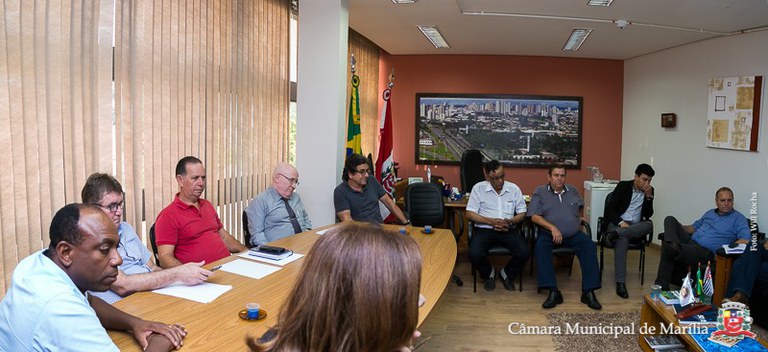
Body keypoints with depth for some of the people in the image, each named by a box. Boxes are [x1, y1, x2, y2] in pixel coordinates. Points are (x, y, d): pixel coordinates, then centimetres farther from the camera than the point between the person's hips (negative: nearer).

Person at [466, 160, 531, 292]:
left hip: (509, 230, 2)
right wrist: (491, 221, -15)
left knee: (525, 253, -23)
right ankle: (489, 274, 8)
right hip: (485, 229, -2)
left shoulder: (513, 188, 7)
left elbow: (522, 212, 9)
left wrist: (511, 221, -13)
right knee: (474, 254, -29)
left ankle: (507, 274, 10)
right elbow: (470, 213, -3)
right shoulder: (478, 188, 0)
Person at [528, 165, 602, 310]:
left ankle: (588, 292, -24)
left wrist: (578, 219, 21)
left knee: (589, 246, -24)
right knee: (540, 247, -34)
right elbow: (534, 216, -8)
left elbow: (580, 205, 37)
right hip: (549, 233, -3)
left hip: (573, 234, 3)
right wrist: (553, 228, -19)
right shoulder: (540, 192, 2)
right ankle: (553, 292, -36)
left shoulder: (572, 190, 16)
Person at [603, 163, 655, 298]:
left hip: (635, 226, 4)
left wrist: (649, 196, -8)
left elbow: (648, 215, 5)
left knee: (649, 225, -32)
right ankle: (620, 282, -41)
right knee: (622, 238, -38)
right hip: (617, 223, -4)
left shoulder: (649, 191, 10)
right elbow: (609, 209, -7)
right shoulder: (623, 186, -1)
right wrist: (621, 222, -23)